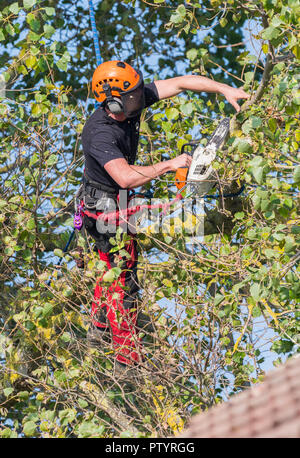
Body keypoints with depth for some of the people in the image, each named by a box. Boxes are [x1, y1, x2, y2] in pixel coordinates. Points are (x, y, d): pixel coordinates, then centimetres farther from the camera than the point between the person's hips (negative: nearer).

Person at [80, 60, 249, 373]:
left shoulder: (132, 102, -12)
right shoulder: (99, 134, -34)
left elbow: (181, 83, -9)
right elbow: (126, 177, -46)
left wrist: (225, 89, -17)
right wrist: (170, 165, -37)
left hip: (118, 202, 9)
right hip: (106, 209, -9)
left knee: (112, 268, 24)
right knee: (123, 279, -2)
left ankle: (99, 330, 43)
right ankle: (128, 357, 8)